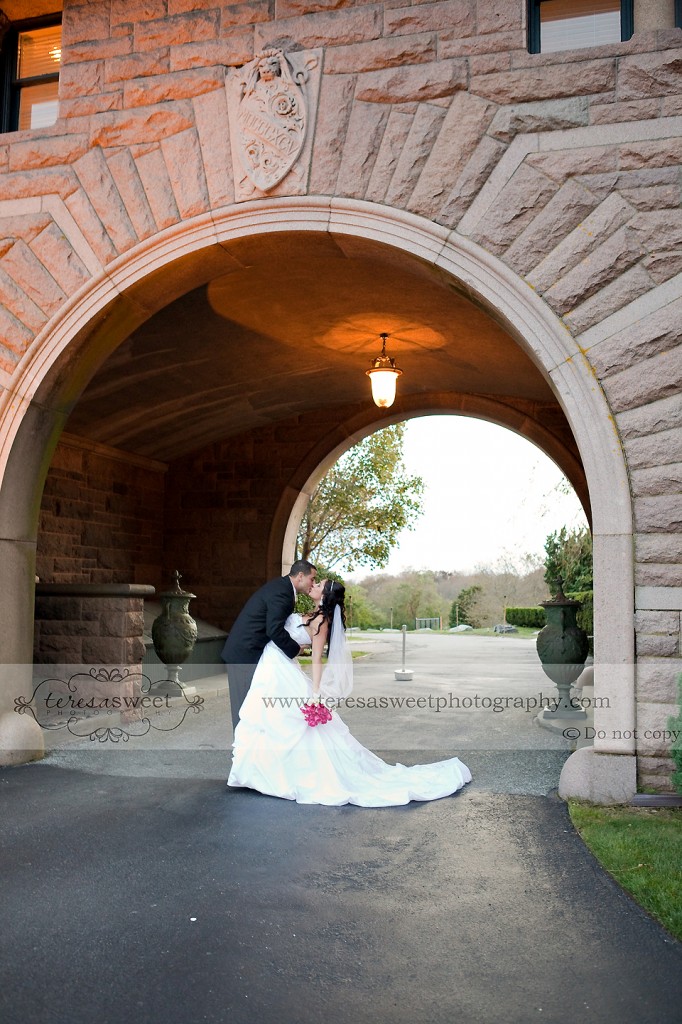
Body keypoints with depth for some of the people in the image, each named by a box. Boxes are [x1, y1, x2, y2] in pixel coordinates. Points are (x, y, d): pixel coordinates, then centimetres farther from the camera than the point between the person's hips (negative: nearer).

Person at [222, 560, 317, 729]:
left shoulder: (281, 585, 11)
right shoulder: (281, 592, -20)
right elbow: (275, 630, -27)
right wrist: (296, 649, -13)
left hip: (244, 648, 10)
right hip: (246, 652, -10)